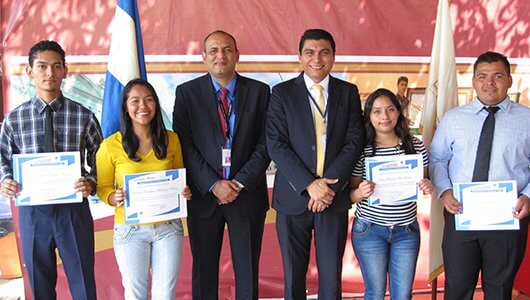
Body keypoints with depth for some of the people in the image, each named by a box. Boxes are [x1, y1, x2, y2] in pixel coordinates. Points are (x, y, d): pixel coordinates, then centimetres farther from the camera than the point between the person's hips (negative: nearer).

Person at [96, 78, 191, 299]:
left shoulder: (171, 139, 1)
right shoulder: (111, 145, -7)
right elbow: (103, 187, 1)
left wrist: (185, 192, -9)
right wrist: (114, 198, -20)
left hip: (168, 226, 2)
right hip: (130, 229, -2)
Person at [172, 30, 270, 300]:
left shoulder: (259, 91, 3)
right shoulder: (187, 92, 2)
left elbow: (265, 144, -1)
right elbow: (184, 145, -4)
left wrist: (241, 183, -11)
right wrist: (213, 185, -13)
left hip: (248, 195, 1)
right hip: (203, 196, 0)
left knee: (248, 272, 10)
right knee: (204, 271, 11)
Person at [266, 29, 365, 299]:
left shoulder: (348, 92, 7)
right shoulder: (282, 93, 2)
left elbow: (355, 141, -1)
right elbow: (276, 145, -7)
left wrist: (330, 184, -13)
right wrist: (309, 184, -16)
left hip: (334, 196, 1)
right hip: (293, 197, -1)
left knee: (331, 277, 7)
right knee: (293, 276, 11)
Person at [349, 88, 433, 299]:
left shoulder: (416, 146, -1)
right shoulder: (361, 150, -8)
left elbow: (424, 180, 10)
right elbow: (351, 195, -3)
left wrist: (427, 187, -13)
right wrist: (360, 193, -25)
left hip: (407, 230, 2)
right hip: (369, 229, -2)